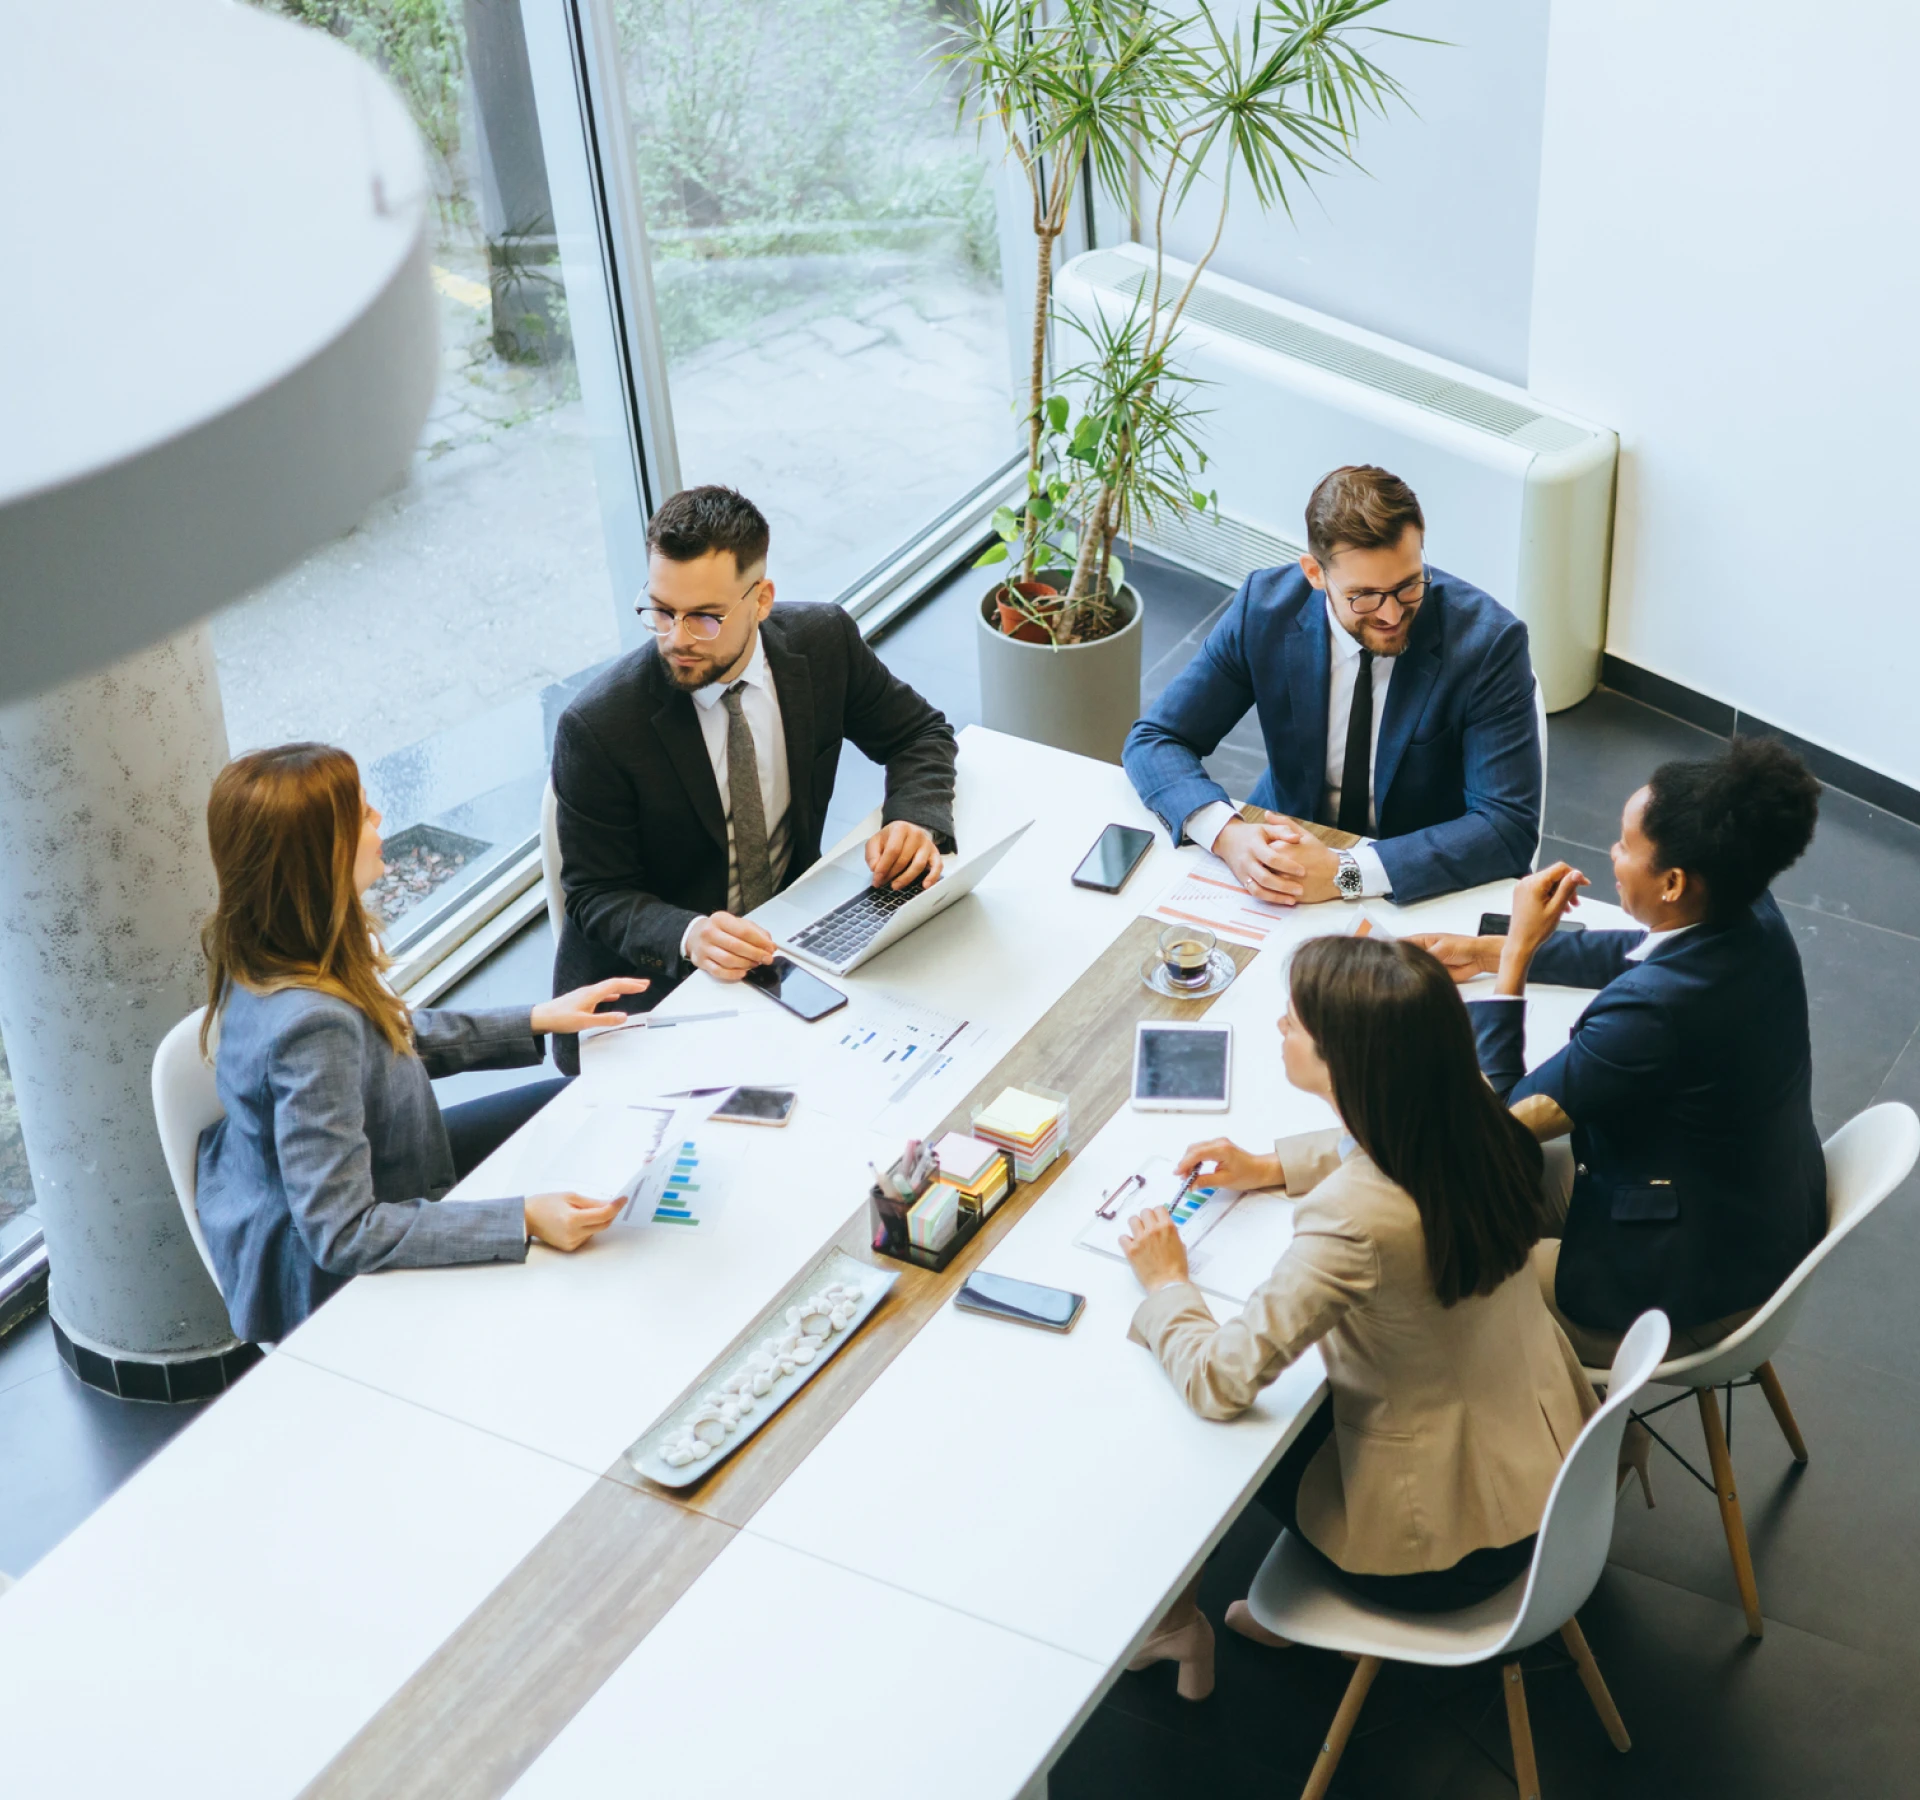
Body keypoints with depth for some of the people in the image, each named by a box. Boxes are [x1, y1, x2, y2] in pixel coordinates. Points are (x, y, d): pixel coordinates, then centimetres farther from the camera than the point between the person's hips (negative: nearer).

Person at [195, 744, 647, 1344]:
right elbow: (341, 1234, -36)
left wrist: (536, 1020, 5)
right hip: (322, 1272, -9)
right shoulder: (310, 1023, -39)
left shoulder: (270, 950, -11)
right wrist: (523, 1221, -38)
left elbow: (398, 1038, 9)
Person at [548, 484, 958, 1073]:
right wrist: (688, 936, -33)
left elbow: (919, 735, 8)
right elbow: (597, 894, -11)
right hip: (648, 983, -4)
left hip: (787, 934, 5)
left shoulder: (823, 643, -9)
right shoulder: (597, 727, -20)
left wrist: (916, 820, -15)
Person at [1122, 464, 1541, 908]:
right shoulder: (1264, 607, -12)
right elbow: (1154, 740, -6)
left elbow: (1509, 826, -22)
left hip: (1424, 892, -3)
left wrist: (1346, 872, -34)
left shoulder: (1487, 641, -20)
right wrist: (1226, 834, -28)